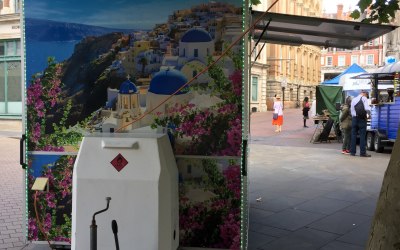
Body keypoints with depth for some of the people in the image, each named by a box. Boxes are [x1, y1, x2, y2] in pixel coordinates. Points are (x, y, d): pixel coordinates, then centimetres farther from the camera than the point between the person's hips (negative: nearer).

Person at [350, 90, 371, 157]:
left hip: (354, 118, 5)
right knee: (362, 135, -4)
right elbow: (367, 108, -14)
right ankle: (362, 152, -4)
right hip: (362, 118, -5)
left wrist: (353, 116, 17)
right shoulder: (364, 98, -2)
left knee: (353, 135, 7)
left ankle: (352, 151, 8)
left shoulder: (353, 99, 15)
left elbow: (351, 109, 13)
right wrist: (369, 114, 2)